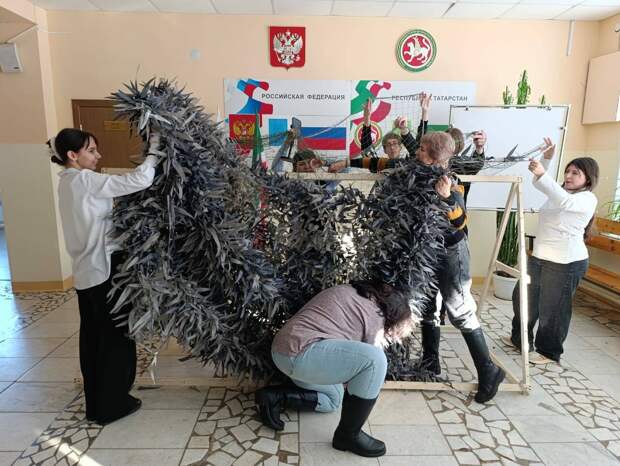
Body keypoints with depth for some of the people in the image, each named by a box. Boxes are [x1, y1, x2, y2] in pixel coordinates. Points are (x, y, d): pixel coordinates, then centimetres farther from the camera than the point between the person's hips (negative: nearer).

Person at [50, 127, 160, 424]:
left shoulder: (69, 182, 12)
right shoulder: (84, 180, -17)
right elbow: (140, 181, -24)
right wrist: (155, 148, -12)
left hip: (86, 271, 9)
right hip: (103, 270, -9)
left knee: (93, 338, 16)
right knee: (115, 337, 4)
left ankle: (96, 403, 30)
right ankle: (111, 405, 18)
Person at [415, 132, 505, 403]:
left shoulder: (448, 184, -21)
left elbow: (460, 222, -29)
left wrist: (447, 198, -43)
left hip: (450, 253, -8)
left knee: (460, 313, -4)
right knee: (426, 308, 16)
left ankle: (489, 371, 12)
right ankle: (430, 363, 32)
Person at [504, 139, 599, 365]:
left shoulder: (587, 199, -12)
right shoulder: (561, 192, 14)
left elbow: (564, 201, -32)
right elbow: (539, 184, 23)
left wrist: (542, 173, -45)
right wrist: (547, 159, 5)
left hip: (566, 262, -9)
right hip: (539, 257, 9)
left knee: (552, 308, 3)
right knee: (522, 297, 15)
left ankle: (549, 351, 21)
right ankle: (519, 338, 34)